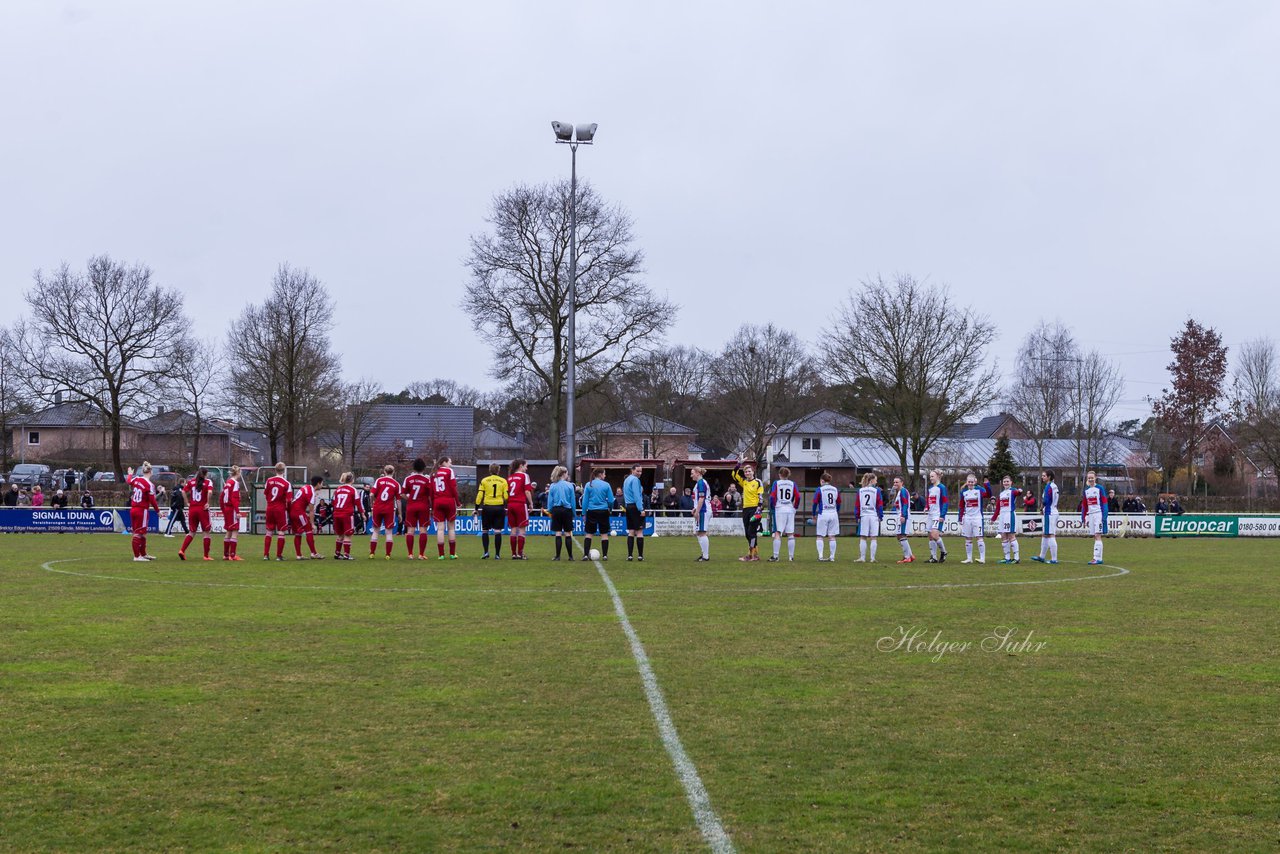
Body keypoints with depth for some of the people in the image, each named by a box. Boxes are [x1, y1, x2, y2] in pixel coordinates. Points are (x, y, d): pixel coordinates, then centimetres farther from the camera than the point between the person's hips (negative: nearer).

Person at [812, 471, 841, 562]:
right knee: (832, 536, 7)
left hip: (823, 514, -4)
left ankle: (820, 556, -6)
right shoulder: (835, 489, 7)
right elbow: (838, 503, 14)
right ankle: (832, 557, 7)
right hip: (834, 514, 4)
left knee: (820, 536, 4)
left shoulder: (820, 490, -5)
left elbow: (815, 503, -5)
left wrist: (814, 516, 4)